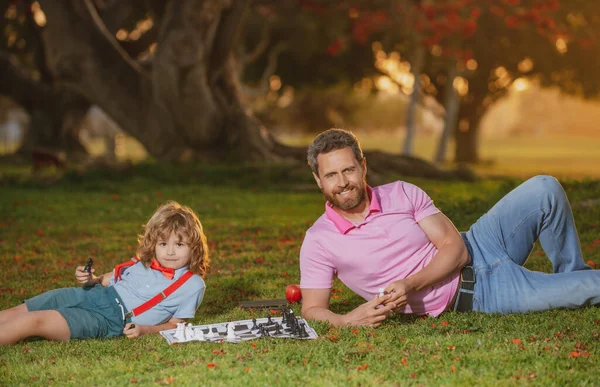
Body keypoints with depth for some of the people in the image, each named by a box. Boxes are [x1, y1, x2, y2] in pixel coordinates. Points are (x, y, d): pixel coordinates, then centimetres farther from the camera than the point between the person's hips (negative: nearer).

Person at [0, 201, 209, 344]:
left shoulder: (192, 285, -3)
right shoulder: (143, 262, 12)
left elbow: (173, 325, -1)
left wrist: (143, 329, -18)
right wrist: (91, 279, 1)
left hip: (111, 320, -6)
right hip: (93, 296, 6)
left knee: (33, 321, -22)